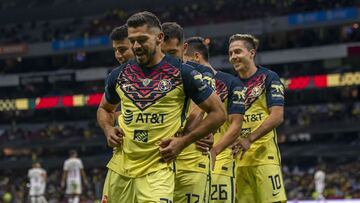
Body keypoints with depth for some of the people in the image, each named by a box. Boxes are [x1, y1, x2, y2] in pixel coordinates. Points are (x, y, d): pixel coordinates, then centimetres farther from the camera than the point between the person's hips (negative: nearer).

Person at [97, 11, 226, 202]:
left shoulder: (181, 73, -4)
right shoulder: (119, 75, 8)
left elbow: (218, 113, 0)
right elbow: (104, 109, 27)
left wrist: (183, 141, -7)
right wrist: (108, 130, 5)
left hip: (158, 168, -4)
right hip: (120, 166, 5)